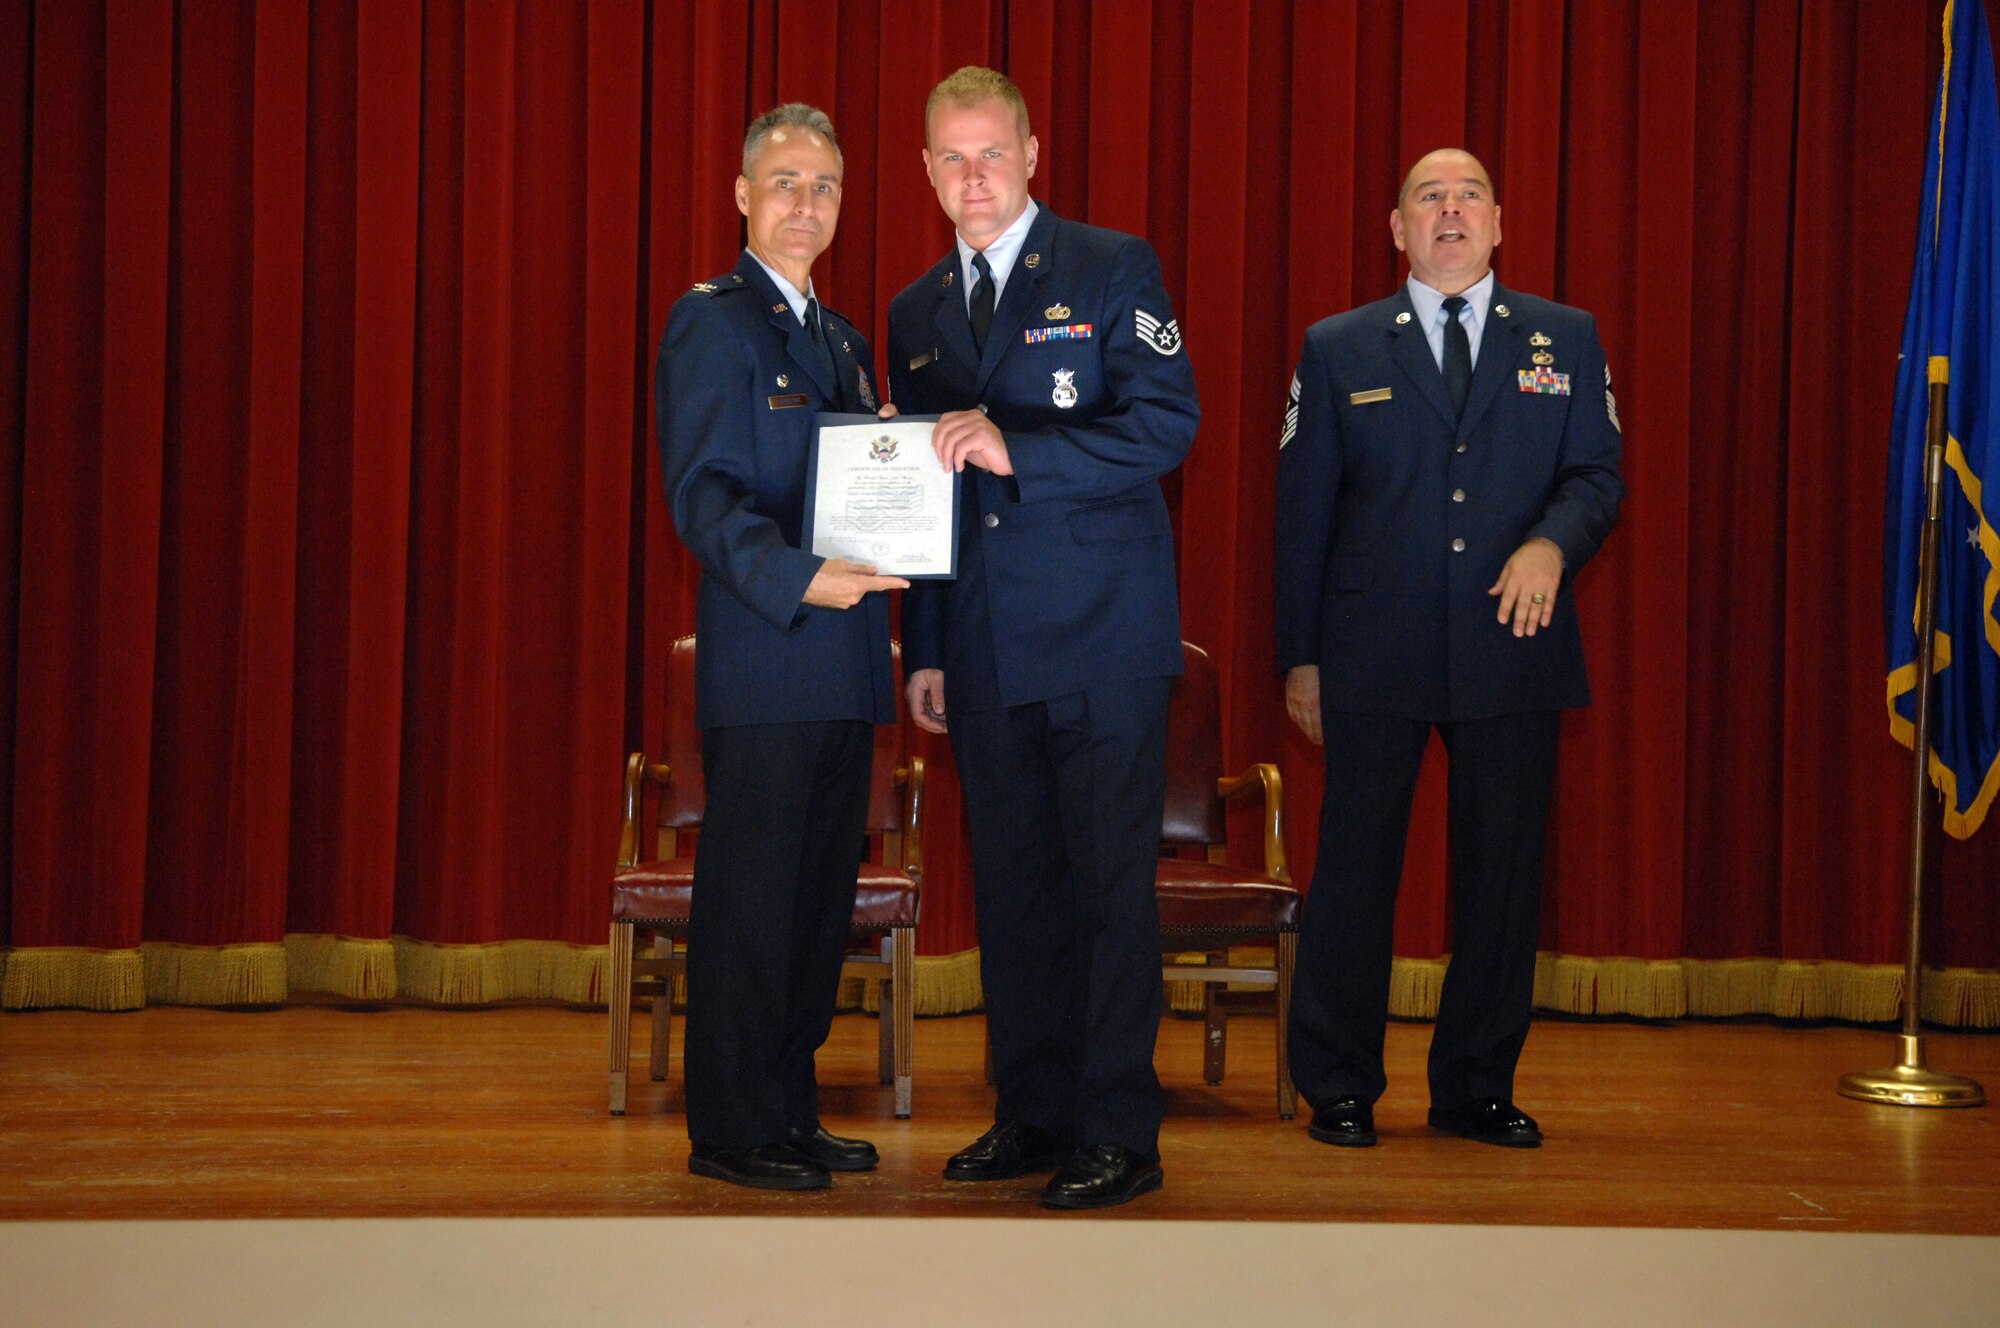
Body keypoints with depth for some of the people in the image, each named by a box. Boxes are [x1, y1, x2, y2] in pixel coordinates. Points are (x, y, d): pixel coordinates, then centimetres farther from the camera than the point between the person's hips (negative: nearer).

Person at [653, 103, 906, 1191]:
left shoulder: (842, 339, 21)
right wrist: (796, 578, -27)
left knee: (820, 897, 11)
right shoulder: (712, 320, -3)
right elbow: (701, 494, -13)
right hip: (762, 662, -8)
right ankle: (732, 1131, 6)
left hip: (842, 667, 8)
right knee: (751, 897, -3)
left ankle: (792, 1111, 20)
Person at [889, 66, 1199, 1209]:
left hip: (1102, 641, -5)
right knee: (1013, 886, 9)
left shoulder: (1114, 269, 1)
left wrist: (1015, 449, -20)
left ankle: (1120, 1134, 1)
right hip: (985, 648, 5)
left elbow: (1168, 424, -10)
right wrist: (923, 651, 14)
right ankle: (1033, 1115, 18)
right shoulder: (916, 313, 16)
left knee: (1111, 884, -4)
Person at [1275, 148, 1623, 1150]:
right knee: (1353, 875, 2)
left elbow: (1597, 475, 6)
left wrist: (1551, 543, -16)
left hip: (1514, 652, 1)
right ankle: (1338, 1090, 15)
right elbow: (1303, 511, 7)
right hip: (1376, 661, -1)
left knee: (1502, 877, 6)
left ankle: (1478, 1089, 20)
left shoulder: (1565, 339, 11)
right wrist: (1301, 655, 2)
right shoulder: (1337, 349, 8)